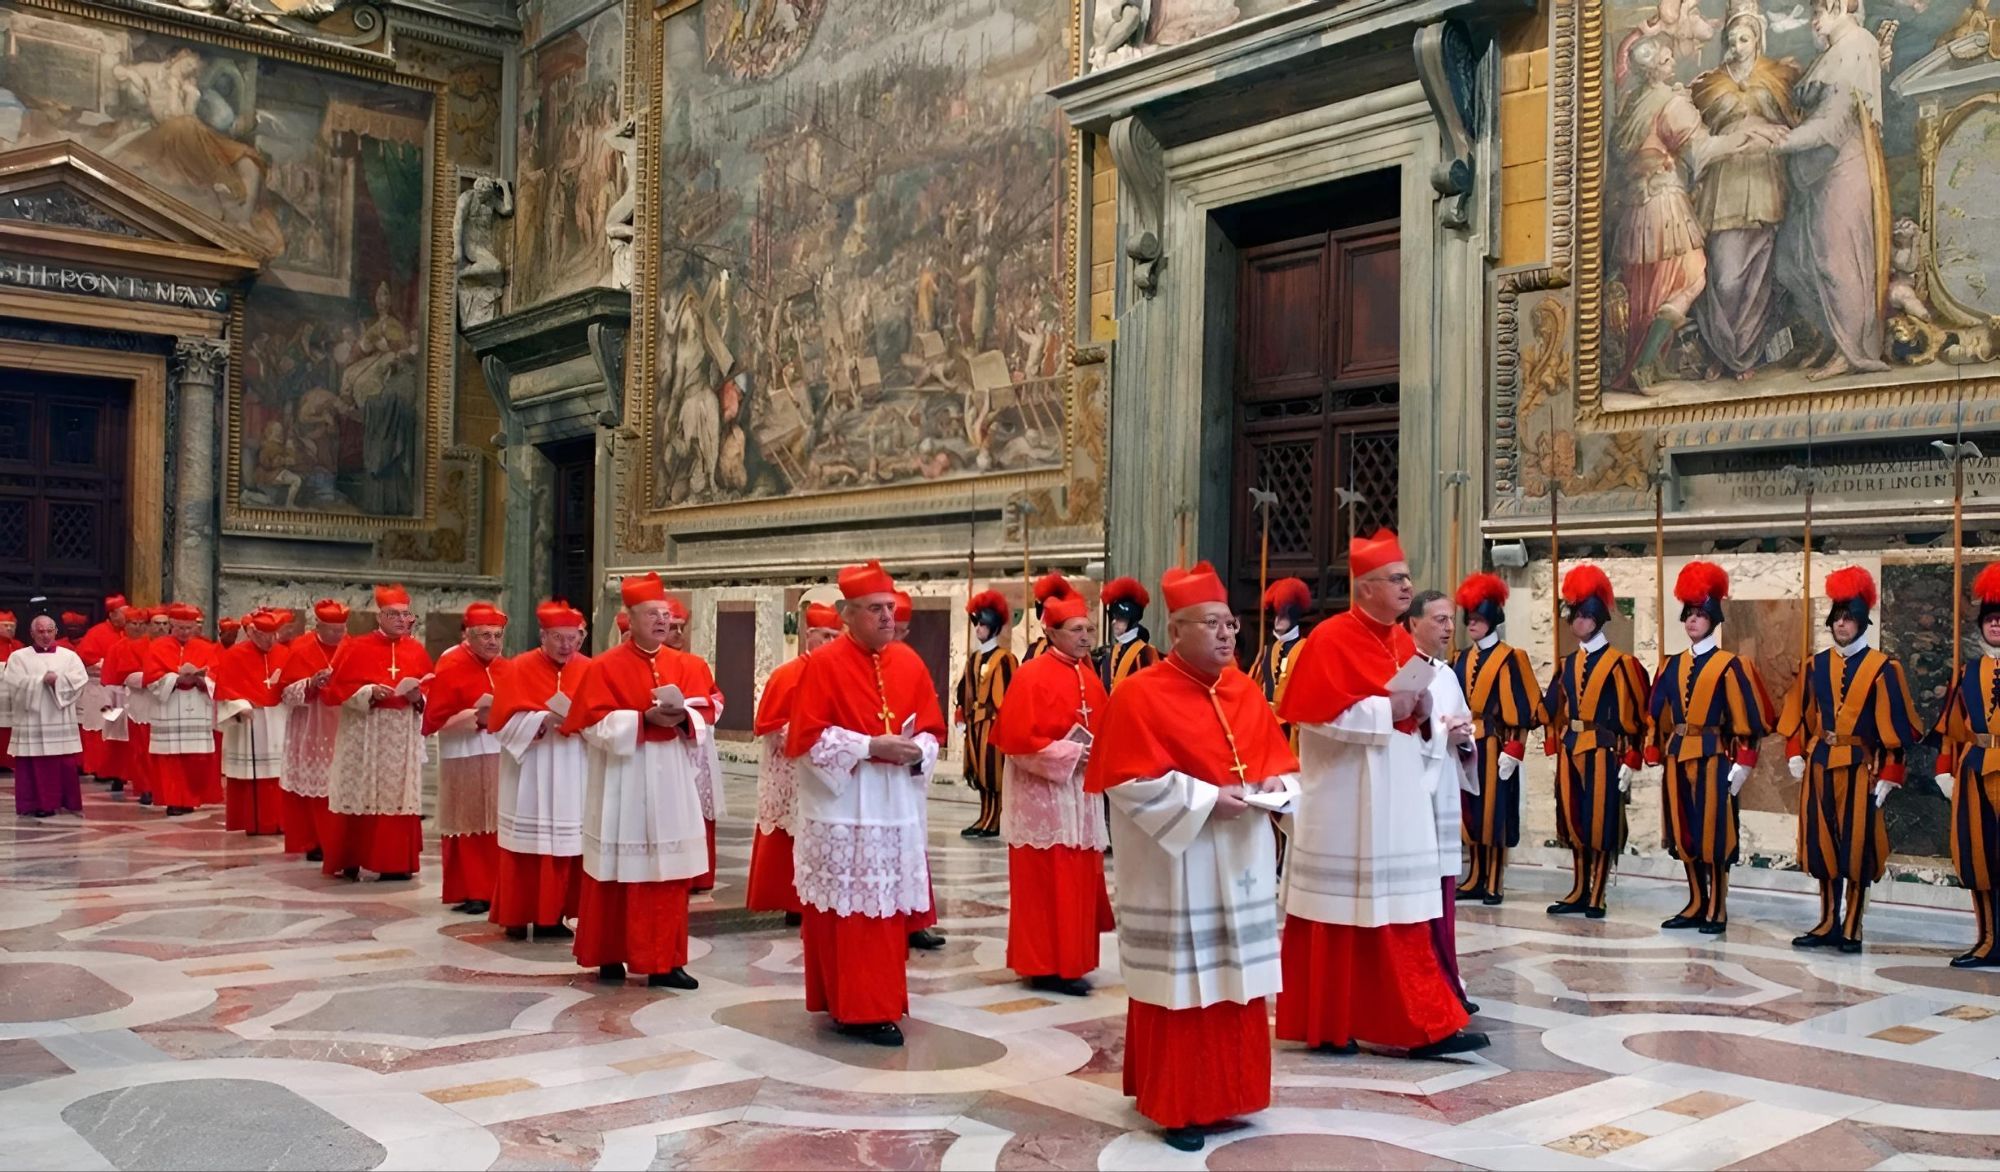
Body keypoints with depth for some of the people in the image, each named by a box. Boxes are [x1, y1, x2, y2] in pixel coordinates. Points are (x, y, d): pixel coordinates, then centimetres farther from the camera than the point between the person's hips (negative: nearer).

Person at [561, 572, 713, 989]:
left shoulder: (688, 666, 9)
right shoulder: (605, 667, -3)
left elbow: (705, 714, 5)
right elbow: (595, 724, -9)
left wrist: (682, 717, -17)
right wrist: (646, 719, -19)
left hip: (671, 781, 3)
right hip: (622, 781, -3)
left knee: (669, 873, 3)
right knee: (618, 870, 3)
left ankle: (664, 961, 9)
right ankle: (609, 956, 16)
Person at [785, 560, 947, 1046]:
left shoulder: (910, 663, 8)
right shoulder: (823, 664, -8)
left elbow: (932, 730, 12)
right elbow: (807, 737, -12)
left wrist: (915, 751, -10)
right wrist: (871, 746, -18)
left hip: (896, 809, 5)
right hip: (843, 809, -5)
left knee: (889, 910, 9)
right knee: (848, 912, -1)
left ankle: (878, 1004, 20)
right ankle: (852, 1008, 6)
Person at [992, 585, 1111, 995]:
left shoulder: (1089, 678, 10)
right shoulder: (1032, 676, -13)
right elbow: (1017, 738, -19)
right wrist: (1069, 753, -18)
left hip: (1080, 792, 8)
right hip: (1042, 793, -8)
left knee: (1079, 880, 11)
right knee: (1045, 883, -4)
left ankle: (1067, 962, 21)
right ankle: (1044, 966, 3)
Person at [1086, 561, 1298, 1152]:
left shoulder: (1245, 691, 8)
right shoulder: (1139, 695, -12)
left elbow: (1280, 758, 14)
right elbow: (1132, 783, -17)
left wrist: (1276, 783, -8)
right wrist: (1205, 799, -20)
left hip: (1240, 868, 7)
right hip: (1176, 870, -6)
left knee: (1236, 984, 13)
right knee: (1182, 985, 0)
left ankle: (1225, 1091, 27)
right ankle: (1176, 1105, 12)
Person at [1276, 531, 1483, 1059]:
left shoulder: (1402, 642, 12)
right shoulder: (1330, 638, -11)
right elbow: (1319, 716, -19)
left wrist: (1425, 715, -4)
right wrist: (1386, 709, -19)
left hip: (1398, 801, 7)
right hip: (1344, 805, -7)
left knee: (1402, 915, 7)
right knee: (1337, 913, 3)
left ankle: (1423, 1025, 12)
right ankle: (1325, 1026, 16)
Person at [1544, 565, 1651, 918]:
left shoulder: (1619, 663, -7)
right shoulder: (1568, 663, 11)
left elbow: (1633, 716, -8)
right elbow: (1554, 709, 16)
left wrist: (1629, 762, -11)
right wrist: (1556, 749, 10)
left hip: (1602, 752, -6)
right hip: (1570, 752, 6)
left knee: (1601, 823, 0)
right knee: (1574, 822, 10)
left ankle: (1597, 898, 6)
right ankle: (1579, 892, 19)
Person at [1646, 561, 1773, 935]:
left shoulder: (1730, 665, -5)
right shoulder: (1673, 665, 11)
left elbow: (1746, 718, -9)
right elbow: (1657, 715, 13)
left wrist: (1742, 764, -14)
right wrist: (1654, 756, 8)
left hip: (1712, 757, -5)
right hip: (1677, 756, 6)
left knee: (1713, 834, -1)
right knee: (1683, 833, 9)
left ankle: (1716, 911, 7)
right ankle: (1696, 905, 20)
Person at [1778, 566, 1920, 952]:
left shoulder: (1883, 668, -4)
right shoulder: (1816, 665, 8)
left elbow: (1895, 727, -5)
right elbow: (1798, 716, 13)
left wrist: (1887, 776, -9)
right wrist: (1795, 756, 2)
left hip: (1859, 767, -4)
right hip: (1819, 765, 4)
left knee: (1857, 848, 0)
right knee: (1822, 846, 8)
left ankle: (1851, 929, 9)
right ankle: (1828, 924, 19)